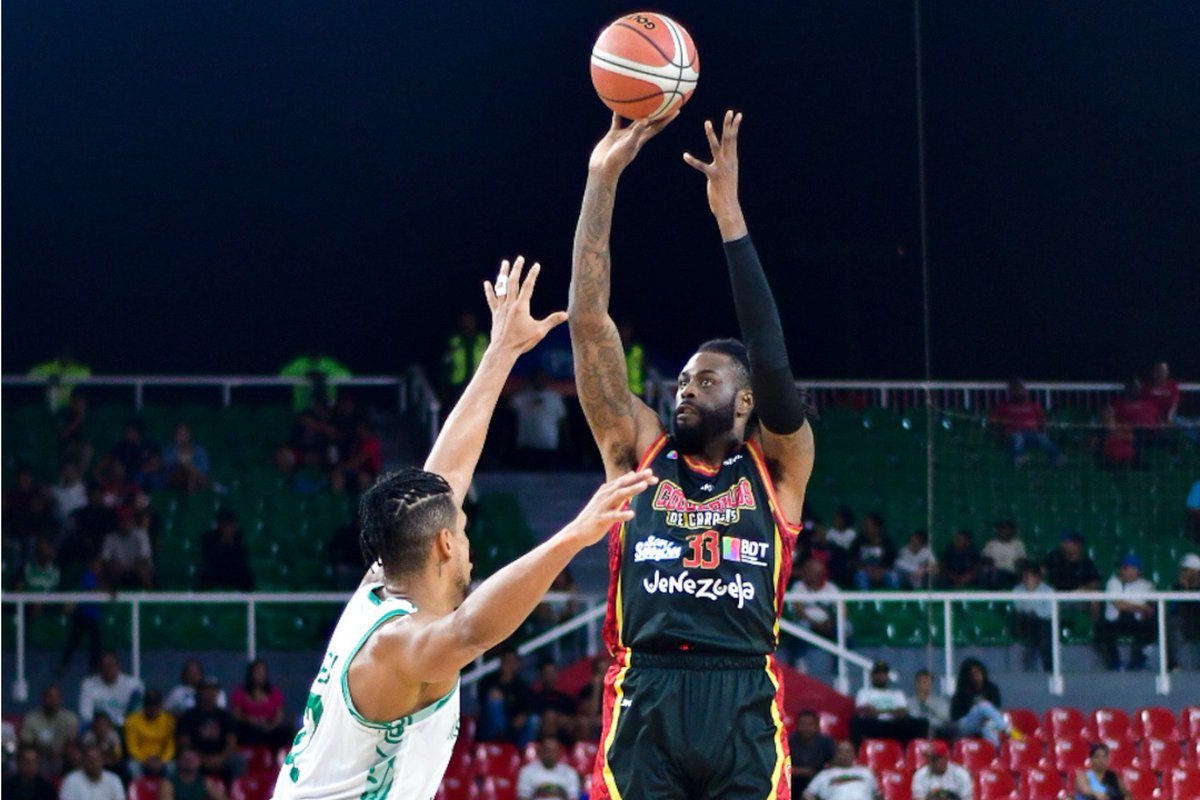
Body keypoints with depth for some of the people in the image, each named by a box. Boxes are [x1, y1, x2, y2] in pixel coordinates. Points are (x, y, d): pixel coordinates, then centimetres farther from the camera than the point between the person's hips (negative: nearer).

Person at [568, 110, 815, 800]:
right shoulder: (639, 451, 17)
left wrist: (729, 213, -4)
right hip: (644, 700, 1)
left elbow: (772, 357, -1)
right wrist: (603, 180, 6)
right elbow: (590, 325, 11)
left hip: (743, 706, -1)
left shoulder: (776, 464, 13)